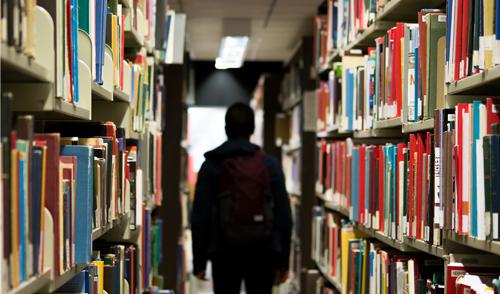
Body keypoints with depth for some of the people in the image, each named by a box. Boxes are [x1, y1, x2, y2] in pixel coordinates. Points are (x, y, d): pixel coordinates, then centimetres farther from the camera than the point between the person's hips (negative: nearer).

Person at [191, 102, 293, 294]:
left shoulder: (212, 165, -1)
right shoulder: (270, 165, 1)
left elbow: (200, 216, -4)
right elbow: (284, 215, -1)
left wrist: (199, 261, 3)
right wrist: (282, 261, 5)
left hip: (225, 252, 0)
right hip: (262, 253, 0)